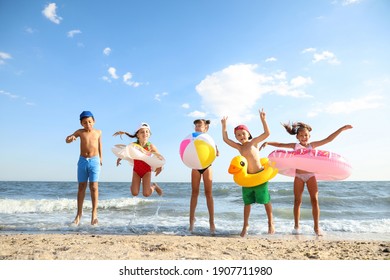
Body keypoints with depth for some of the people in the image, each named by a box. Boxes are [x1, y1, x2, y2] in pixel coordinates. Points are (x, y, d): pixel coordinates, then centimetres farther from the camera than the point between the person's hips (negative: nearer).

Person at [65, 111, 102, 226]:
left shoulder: (98, 132, 3)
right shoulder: (80, 132, 0)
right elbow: (67, 140, -7)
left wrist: (100, 157, 25)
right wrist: (70, 138, -31)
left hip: (94, 161, -1)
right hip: (82, 161, 1)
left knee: (94, 187, -5)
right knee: (81, 187, 6)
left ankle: (94, 213, 2)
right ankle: (79, 213, 16)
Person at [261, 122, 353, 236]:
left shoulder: (312, 145, 2)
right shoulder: (295, 146, 4)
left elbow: (328, 139, -2)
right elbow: (280, 144, 5)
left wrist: (341, 129, -6)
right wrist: (268, 142, -6)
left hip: (311, 175, 0)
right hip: (299, 176, 0)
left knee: (314, 200, -4)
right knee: (297, 201, 5)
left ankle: (316, 227, 5)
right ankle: (296, 226, 15)